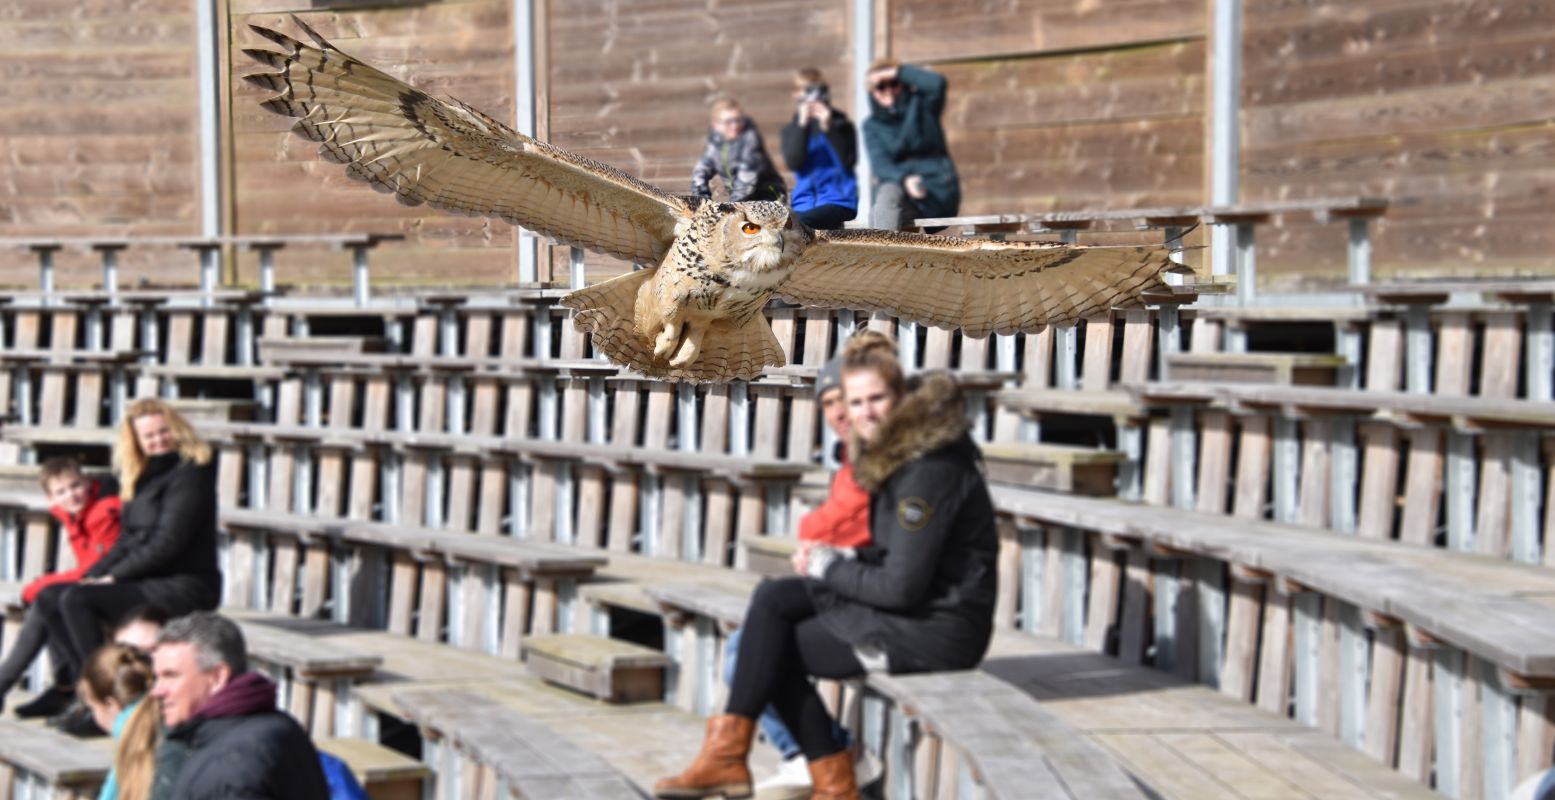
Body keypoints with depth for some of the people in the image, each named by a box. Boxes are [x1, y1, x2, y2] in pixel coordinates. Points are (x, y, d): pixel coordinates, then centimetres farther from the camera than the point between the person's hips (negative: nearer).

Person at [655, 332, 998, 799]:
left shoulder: (930, 470, -21)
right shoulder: (896, 451, 10)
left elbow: (902, 586, -22)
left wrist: (829, 567, -8)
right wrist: (842, 558, -2)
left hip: (938, 626, -9)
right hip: (916, 605, 9)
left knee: (778, 648, -5)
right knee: (773, 599, 0)